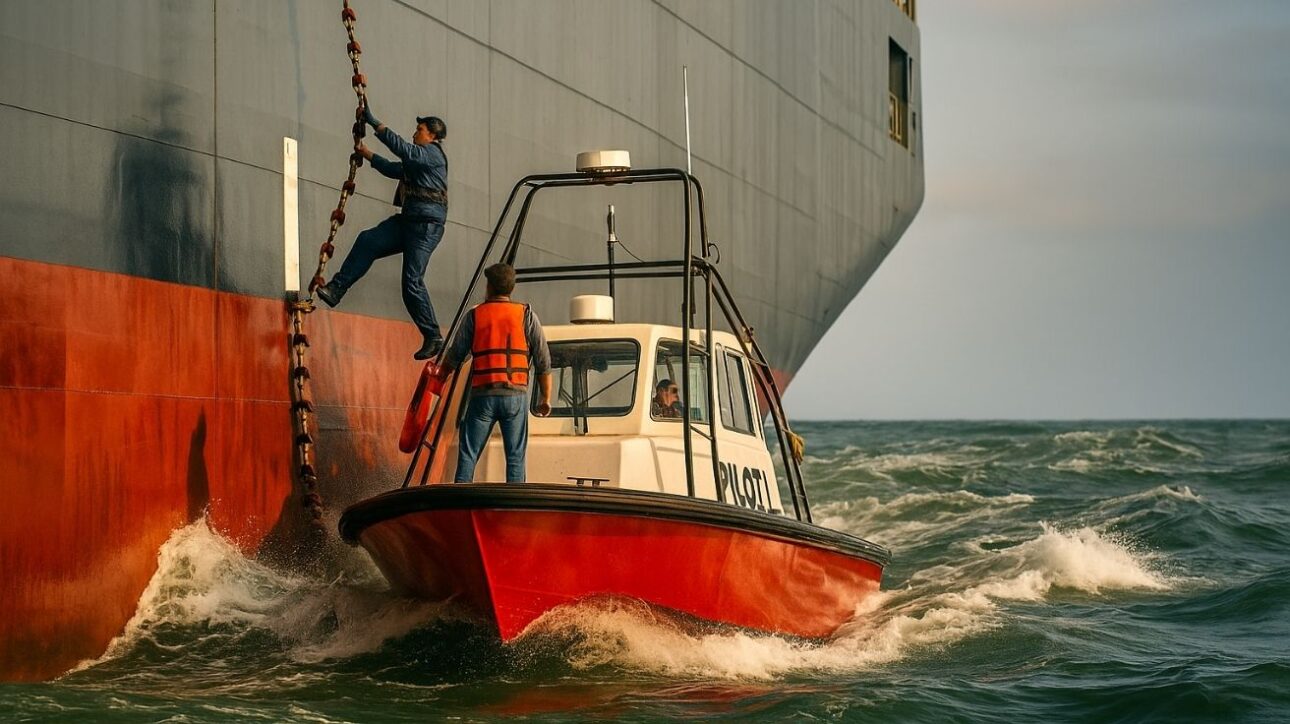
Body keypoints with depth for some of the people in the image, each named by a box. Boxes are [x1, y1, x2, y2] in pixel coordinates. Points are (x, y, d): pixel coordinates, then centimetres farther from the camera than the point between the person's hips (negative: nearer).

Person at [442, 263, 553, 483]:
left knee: (468, 454, 5)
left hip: (482, 394, 0)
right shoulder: (526, 315, 6)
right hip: (516, 395, 0)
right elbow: (543, 361, 3)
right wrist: (546, 399, 10)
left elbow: (454, 357, 8)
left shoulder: (474, 316, 6)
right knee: (515, 457, 3)